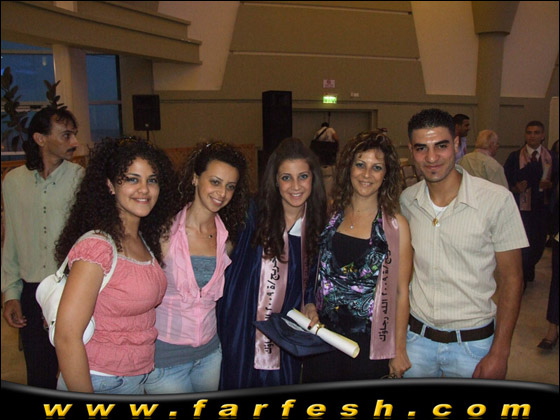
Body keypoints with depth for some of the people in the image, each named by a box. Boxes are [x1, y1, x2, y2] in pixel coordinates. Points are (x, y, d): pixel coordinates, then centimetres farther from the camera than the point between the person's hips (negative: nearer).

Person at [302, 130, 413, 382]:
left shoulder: (395, 225, -8)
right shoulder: (330, 215, 2)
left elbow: (401, 291, -5)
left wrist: (399, 350, -4)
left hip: (370, 344, -3)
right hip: (322, 340, 3)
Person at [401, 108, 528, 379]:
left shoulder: (497, 199, -14)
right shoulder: (406, 200, -3)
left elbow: (511, 278, -8)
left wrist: (499, 354, -10)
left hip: (473, 343, -3)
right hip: (416, 336, 3)